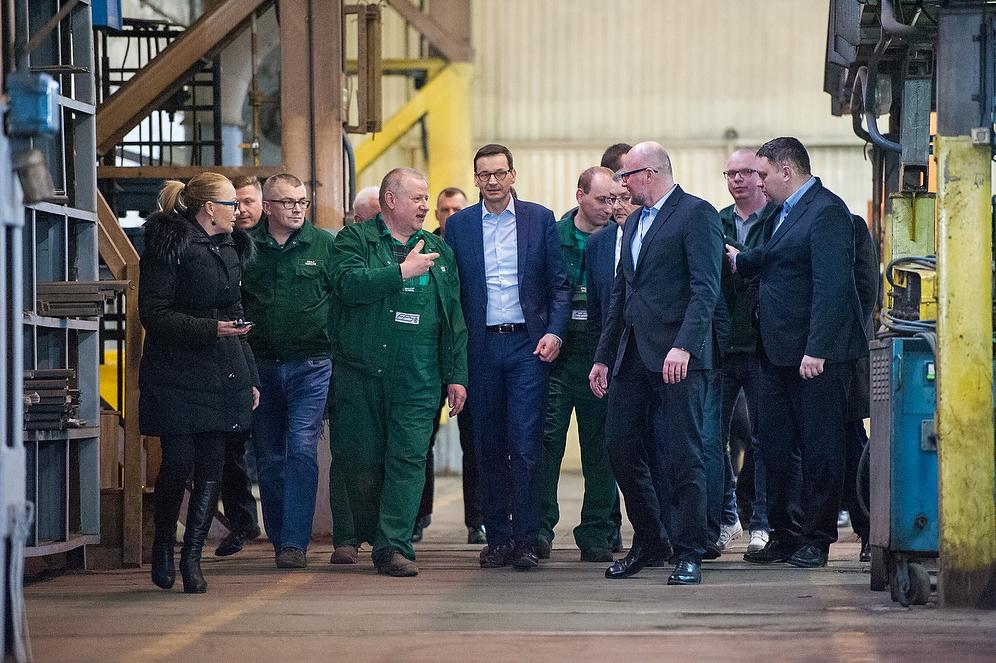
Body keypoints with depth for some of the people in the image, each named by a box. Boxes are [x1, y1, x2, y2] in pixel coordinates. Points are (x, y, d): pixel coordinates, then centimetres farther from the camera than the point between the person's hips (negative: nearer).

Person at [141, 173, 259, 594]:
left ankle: (191, 559, 4)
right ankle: (163, 551, 10)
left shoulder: (229, 250, 18)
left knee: (211, 469, 0)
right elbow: (154, 314, -12)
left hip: (221, 377, 7)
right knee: (178, 464, -9)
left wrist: (249, 377, 19)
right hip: (177, 377, -7)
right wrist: (209, 329, -22)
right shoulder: (169, 246, -6)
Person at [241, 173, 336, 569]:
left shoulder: (324, 245, 2)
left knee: (301, 451, -13)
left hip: (310, 367, -3)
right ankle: (280, 540, 19)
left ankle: (295, 543, -14)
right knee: (269, 459, 8)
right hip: (261, 368, 3)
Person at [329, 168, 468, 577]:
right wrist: (403, 271, -14)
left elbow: (454, 320, 16)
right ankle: (366, 533, 25)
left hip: (417, 379, 2)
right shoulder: (356, 240, 4)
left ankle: (393, 546, -8)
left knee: (408, 458, -8)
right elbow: (348, 284, -16)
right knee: (358, 461, 3)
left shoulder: (439, 252, 16)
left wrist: (456, 376, 11)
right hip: (359, 373, -2)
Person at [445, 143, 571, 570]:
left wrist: (554, 331, -8)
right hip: (481, 347, 2)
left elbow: (559, 284, 6)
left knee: (525, 444, -8)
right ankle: (497, 538, 12)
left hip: (527, 344, -2)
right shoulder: (459, 226, 7)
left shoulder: (540, 219, 5)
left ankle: (525, 538, -4)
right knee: (489, 447, 5)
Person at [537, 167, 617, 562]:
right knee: (546, 436, -7)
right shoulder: (553, 236, 4)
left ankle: (597, 534, 10)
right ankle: (540, 526, -2)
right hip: (556, 352, 0)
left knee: (599, 445, 4)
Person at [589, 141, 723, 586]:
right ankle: (649, 541, 21)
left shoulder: (697, 214, -6)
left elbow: (706, 288, -15)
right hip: (632, 356, 8)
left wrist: (684, 346, -24)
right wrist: (604, 357, 19)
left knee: (684, 456, -6)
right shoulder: (634, 222, 21)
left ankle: (688, 554, 0)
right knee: (621, 448, 8)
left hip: (678, 356, -8)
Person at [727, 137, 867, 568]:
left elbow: (832, 285, -20)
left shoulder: (827, 212, -14)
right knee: (775, 446, 11)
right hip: (779, 354, 9)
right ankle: (785, 535, 19)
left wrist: (816, 351, -24)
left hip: (816, 357, -9)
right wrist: (737, 260, 10)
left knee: (819, 447, 0)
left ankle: (816, 540, 7)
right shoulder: (786, 212, 16)